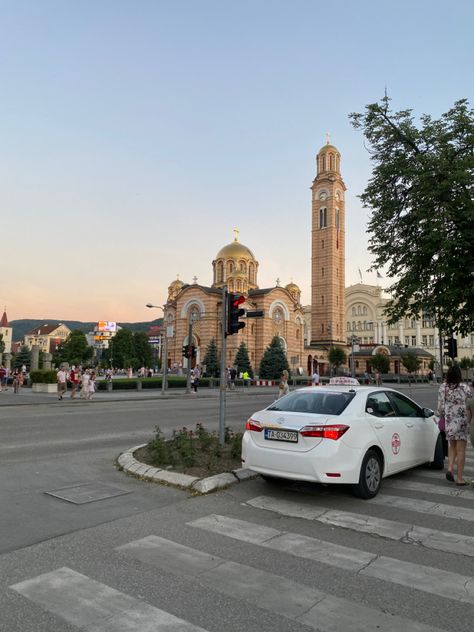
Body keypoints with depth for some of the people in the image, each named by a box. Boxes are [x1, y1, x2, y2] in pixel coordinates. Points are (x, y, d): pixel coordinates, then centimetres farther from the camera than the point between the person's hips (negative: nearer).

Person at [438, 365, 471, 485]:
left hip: (449, 421, 3)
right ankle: (459, 478, 7)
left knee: (452, 446, 22)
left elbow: (440, 406, 3)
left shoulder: (443, 388, -1)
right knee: (461, 450, 4)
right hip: (461, 421, -3)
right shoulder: (464, 388, -10)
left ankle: (450, 469, 5)